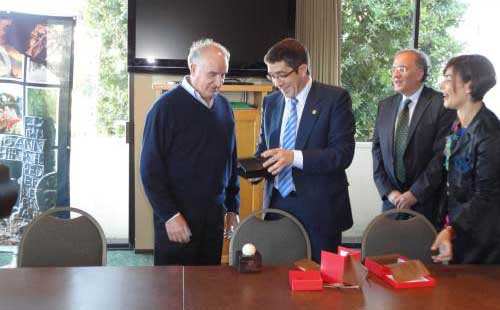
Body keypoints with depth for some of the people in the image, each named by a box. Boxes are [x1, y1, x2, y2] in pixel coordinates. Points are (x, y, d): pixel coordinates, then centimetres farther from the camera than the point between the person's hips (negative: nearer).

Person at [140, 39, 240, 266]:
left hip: (214, 216, 6)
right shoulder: (167, 106, -10)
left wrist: (232, 207, 15)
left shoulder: (224, 107, 9)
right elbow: (150, 168, -12)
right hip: (176, 218, -5)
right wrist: (170, 215, -15)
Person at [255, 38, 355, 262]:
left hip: (318, 209, -4)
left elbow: (343, 153, -14)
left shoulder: (335, 98, -6)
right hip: (277, 204, 4)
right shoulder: (270, 103, 11)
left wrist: (295, 157, -24)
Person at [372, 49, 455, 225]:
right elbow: (377, 149, 7)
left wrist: (415, 193, -14)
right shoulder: (385, 106, 8)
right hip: (391, 199, 4)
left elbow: (442, 154, -13)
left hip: (426, 202, -4)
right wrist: (388, 191, -4)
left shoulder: (442, 104, -9)